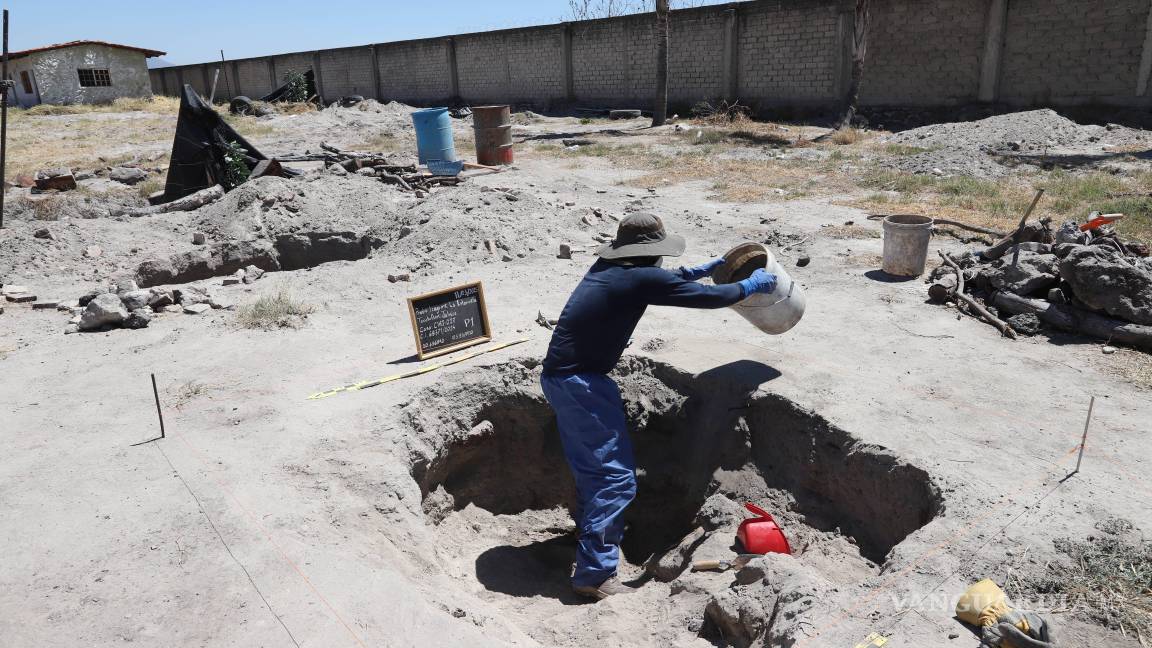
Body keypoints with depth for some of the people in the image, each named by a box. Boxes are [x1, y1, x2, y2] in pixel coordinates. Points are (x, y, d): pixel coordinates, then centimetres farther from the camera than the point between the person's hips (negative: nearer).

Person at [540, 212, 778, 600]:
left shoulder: (609, 268, 10)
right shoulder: (642, 278, -14)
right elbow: (709, 298, -6)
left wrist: (699, 270, 32)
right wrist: (752, 285, 10)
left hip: (561, 376, 9)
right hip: (581, 382, -9)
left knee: (591, 466, 23)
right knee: (616, 475, -3)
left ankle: (592, 532, 41)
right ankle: (594, 574, 0)